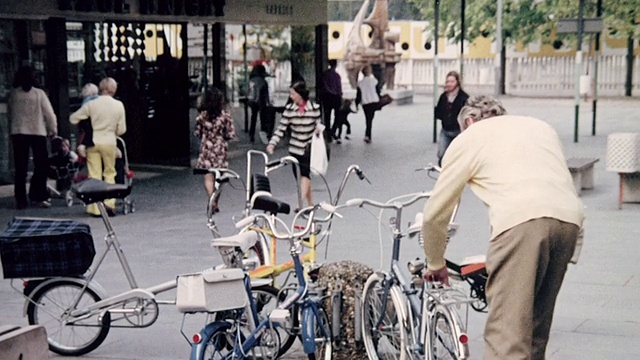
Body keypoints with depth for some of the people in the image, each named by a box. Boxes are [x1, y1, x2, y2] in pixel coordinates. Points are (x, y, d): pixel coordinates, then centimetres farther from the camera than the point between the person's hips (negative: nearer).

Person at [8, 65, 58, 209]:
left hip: (18, 133, 3)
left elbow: (9, 113, 6)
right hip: (37, 133, -3)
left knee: (20, 168, 6)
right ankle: (37, 196, 3)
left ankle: (20, 199, 5)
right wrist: (53, 130, 9)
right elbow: (49, 113, -4)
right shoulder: (39, 93, -6)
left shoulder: (13, 94, 0)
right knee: (41, 166, 7)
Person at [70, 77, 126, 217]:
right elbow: (121, 130, 1)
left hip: (93, 142, -1)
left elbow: (73, 119, 1)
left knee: (94, 175, 3)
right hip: (109, 143, 1)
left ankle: (95, 208, 3)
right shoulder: (119, 105, -3)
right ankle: (109, 203, 3)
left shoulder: (91, 104, -6)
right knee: (110, 173, 14)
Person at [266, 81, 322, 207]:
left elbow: (318, 123, 5)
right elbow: (281, 128, -4)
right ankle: (310, 203, 23)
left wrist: (318, 128, -19)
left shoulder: (314, 107, -7)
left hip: (309, 147, -3)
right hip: (295, 148, 3)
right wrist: (272, 143, -16)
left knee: (305, 173, -17)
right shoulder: (289, 109, -2)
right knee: (299, 176, 9)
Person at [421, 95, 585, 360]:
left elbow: (435, 215, 22)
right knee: (536, 327, 19)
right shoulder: (540, 126, 34)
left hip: (520, 221, -5)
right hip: (569, 218, 6)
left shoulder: (468, 138, 20)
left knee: (506, 331, -8)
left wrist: (435, 264, 36)